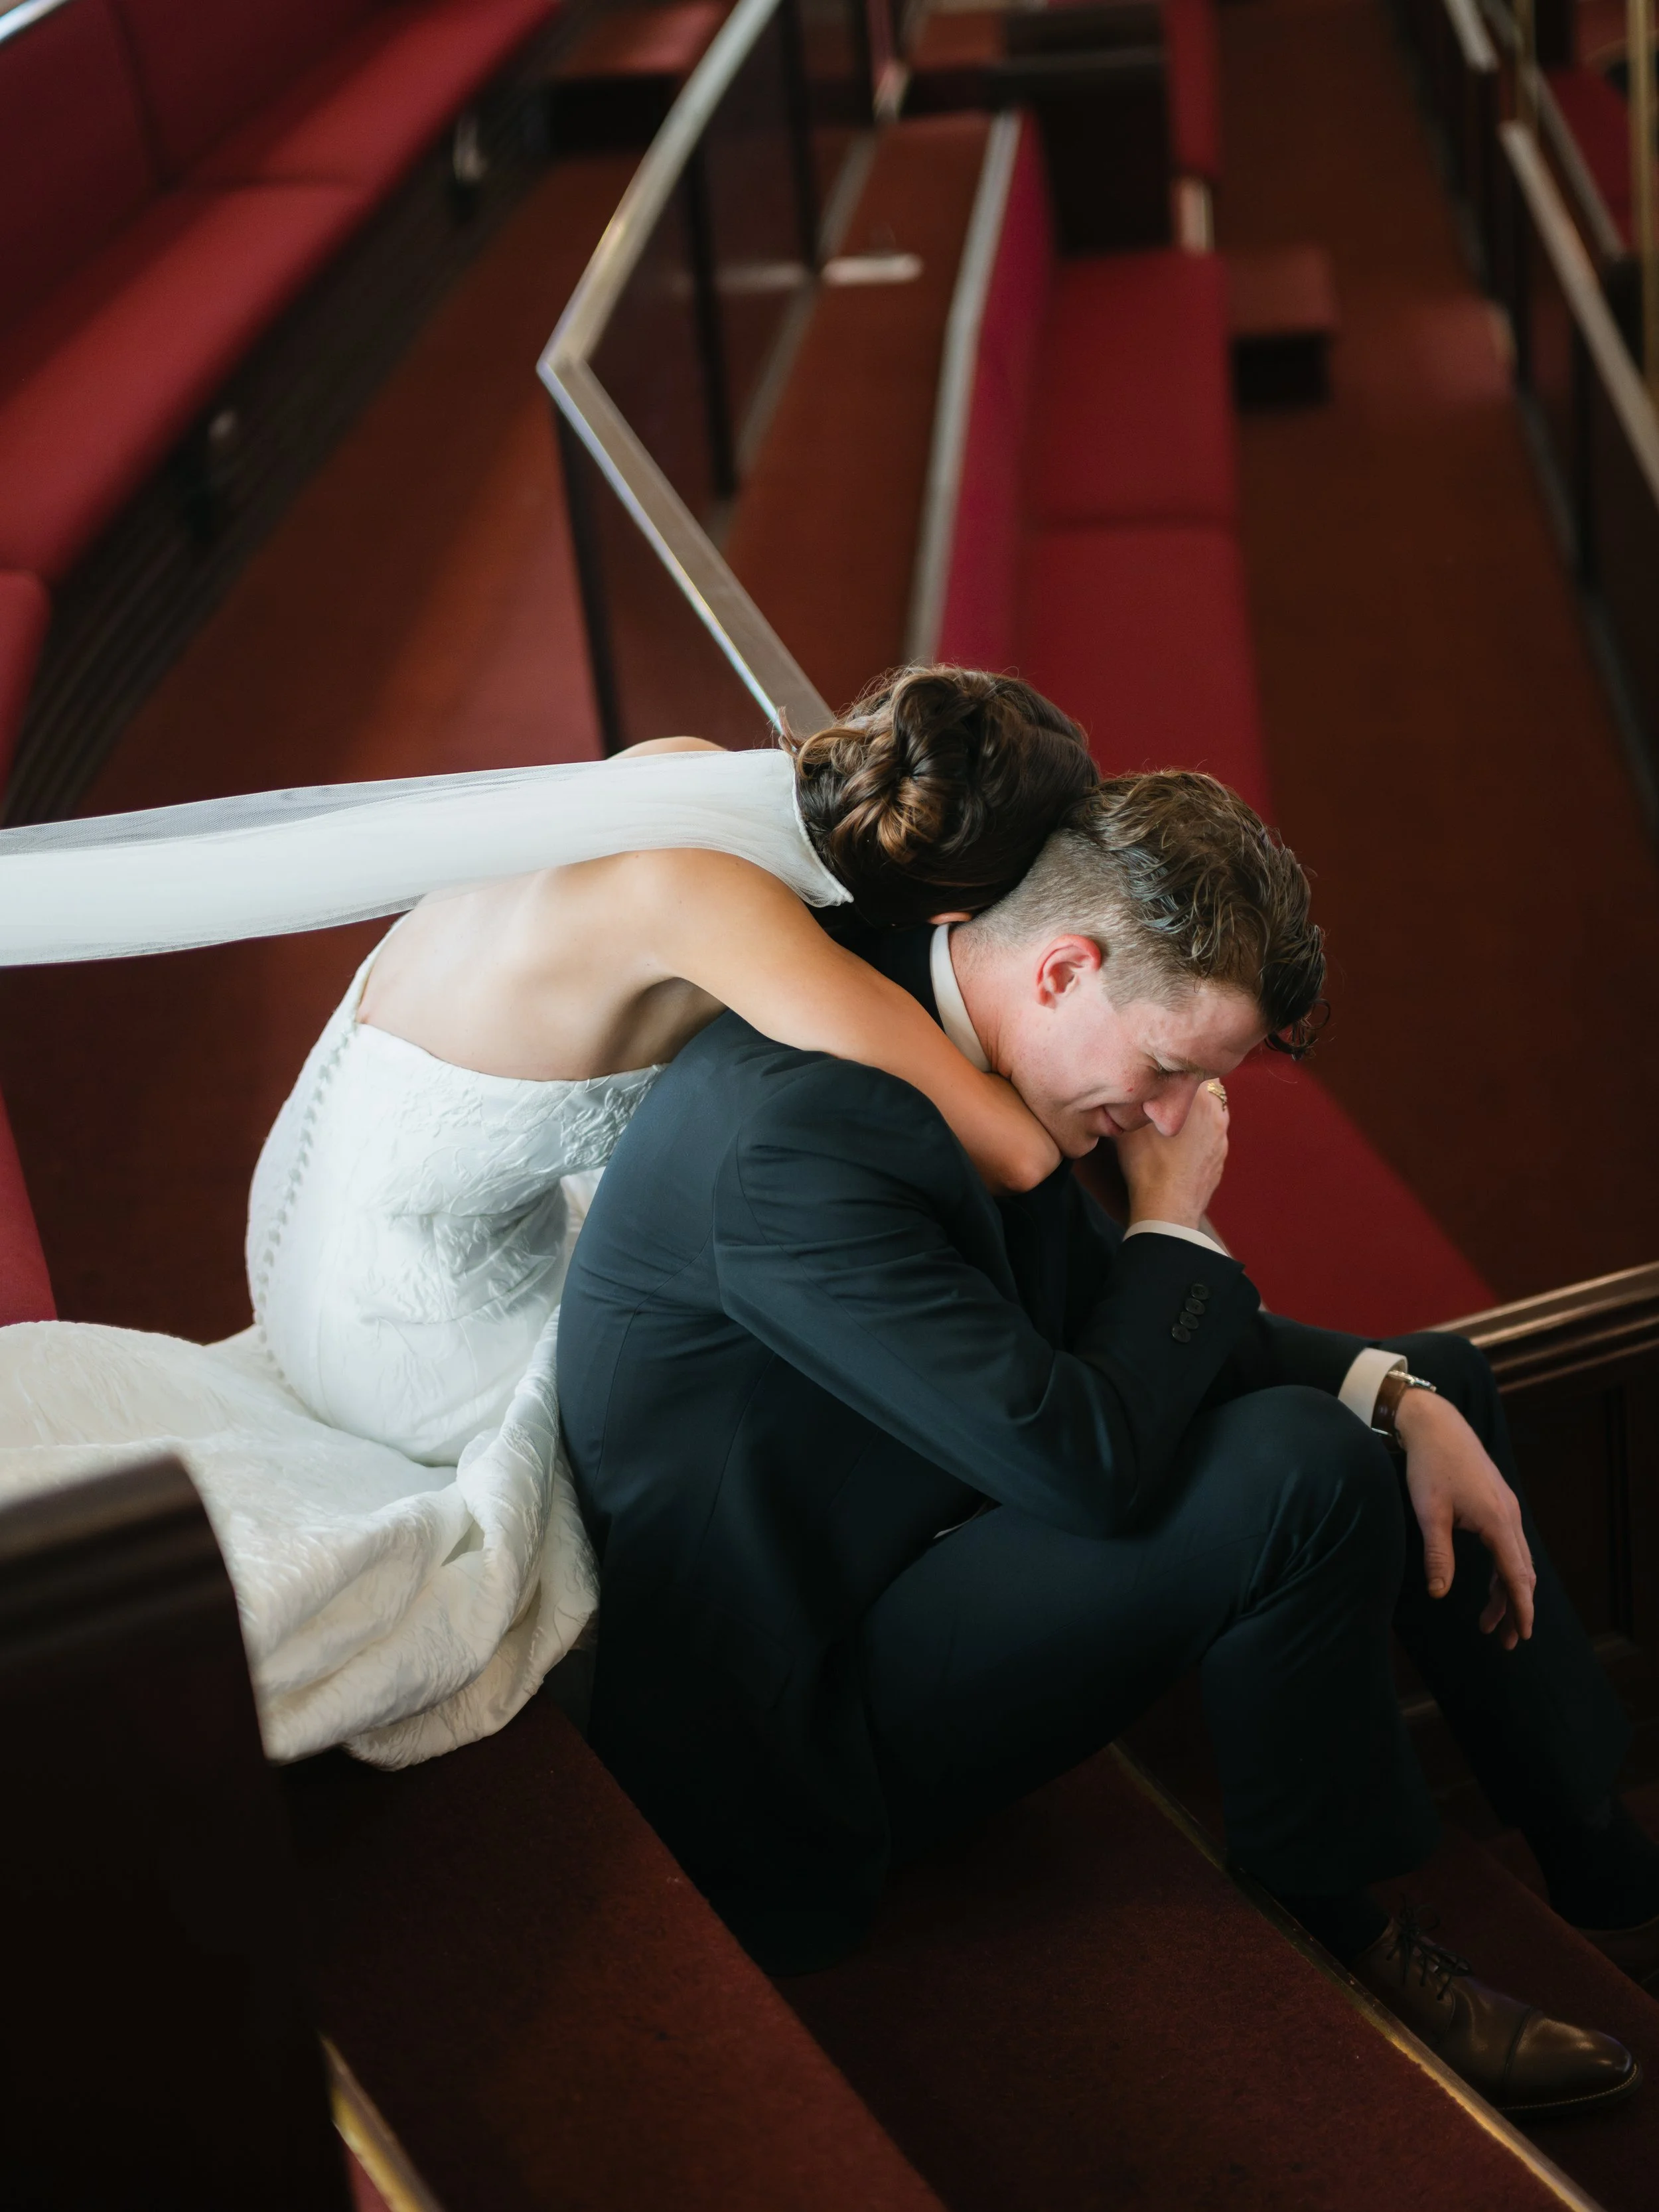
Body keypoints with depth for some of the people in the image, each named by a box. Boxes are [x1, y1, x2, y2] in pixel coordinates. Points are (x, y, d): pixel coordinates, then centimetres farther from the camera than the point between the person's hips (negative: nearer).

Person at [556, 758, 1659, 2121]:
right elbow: (1086, 1460, -33)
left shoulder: (945, 1027, -2)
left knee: (1436, 1390, 11)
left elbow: (1104, 1320, 9)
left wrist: (1403, 1401, -4)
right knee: (1304, 1469, -28)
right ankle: (1338, 1936, -2)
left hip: (917, 1538, 10)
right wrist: (1178, 1218, -16)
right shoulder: (796, 1137, -32)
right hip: (810, 1725, -10)